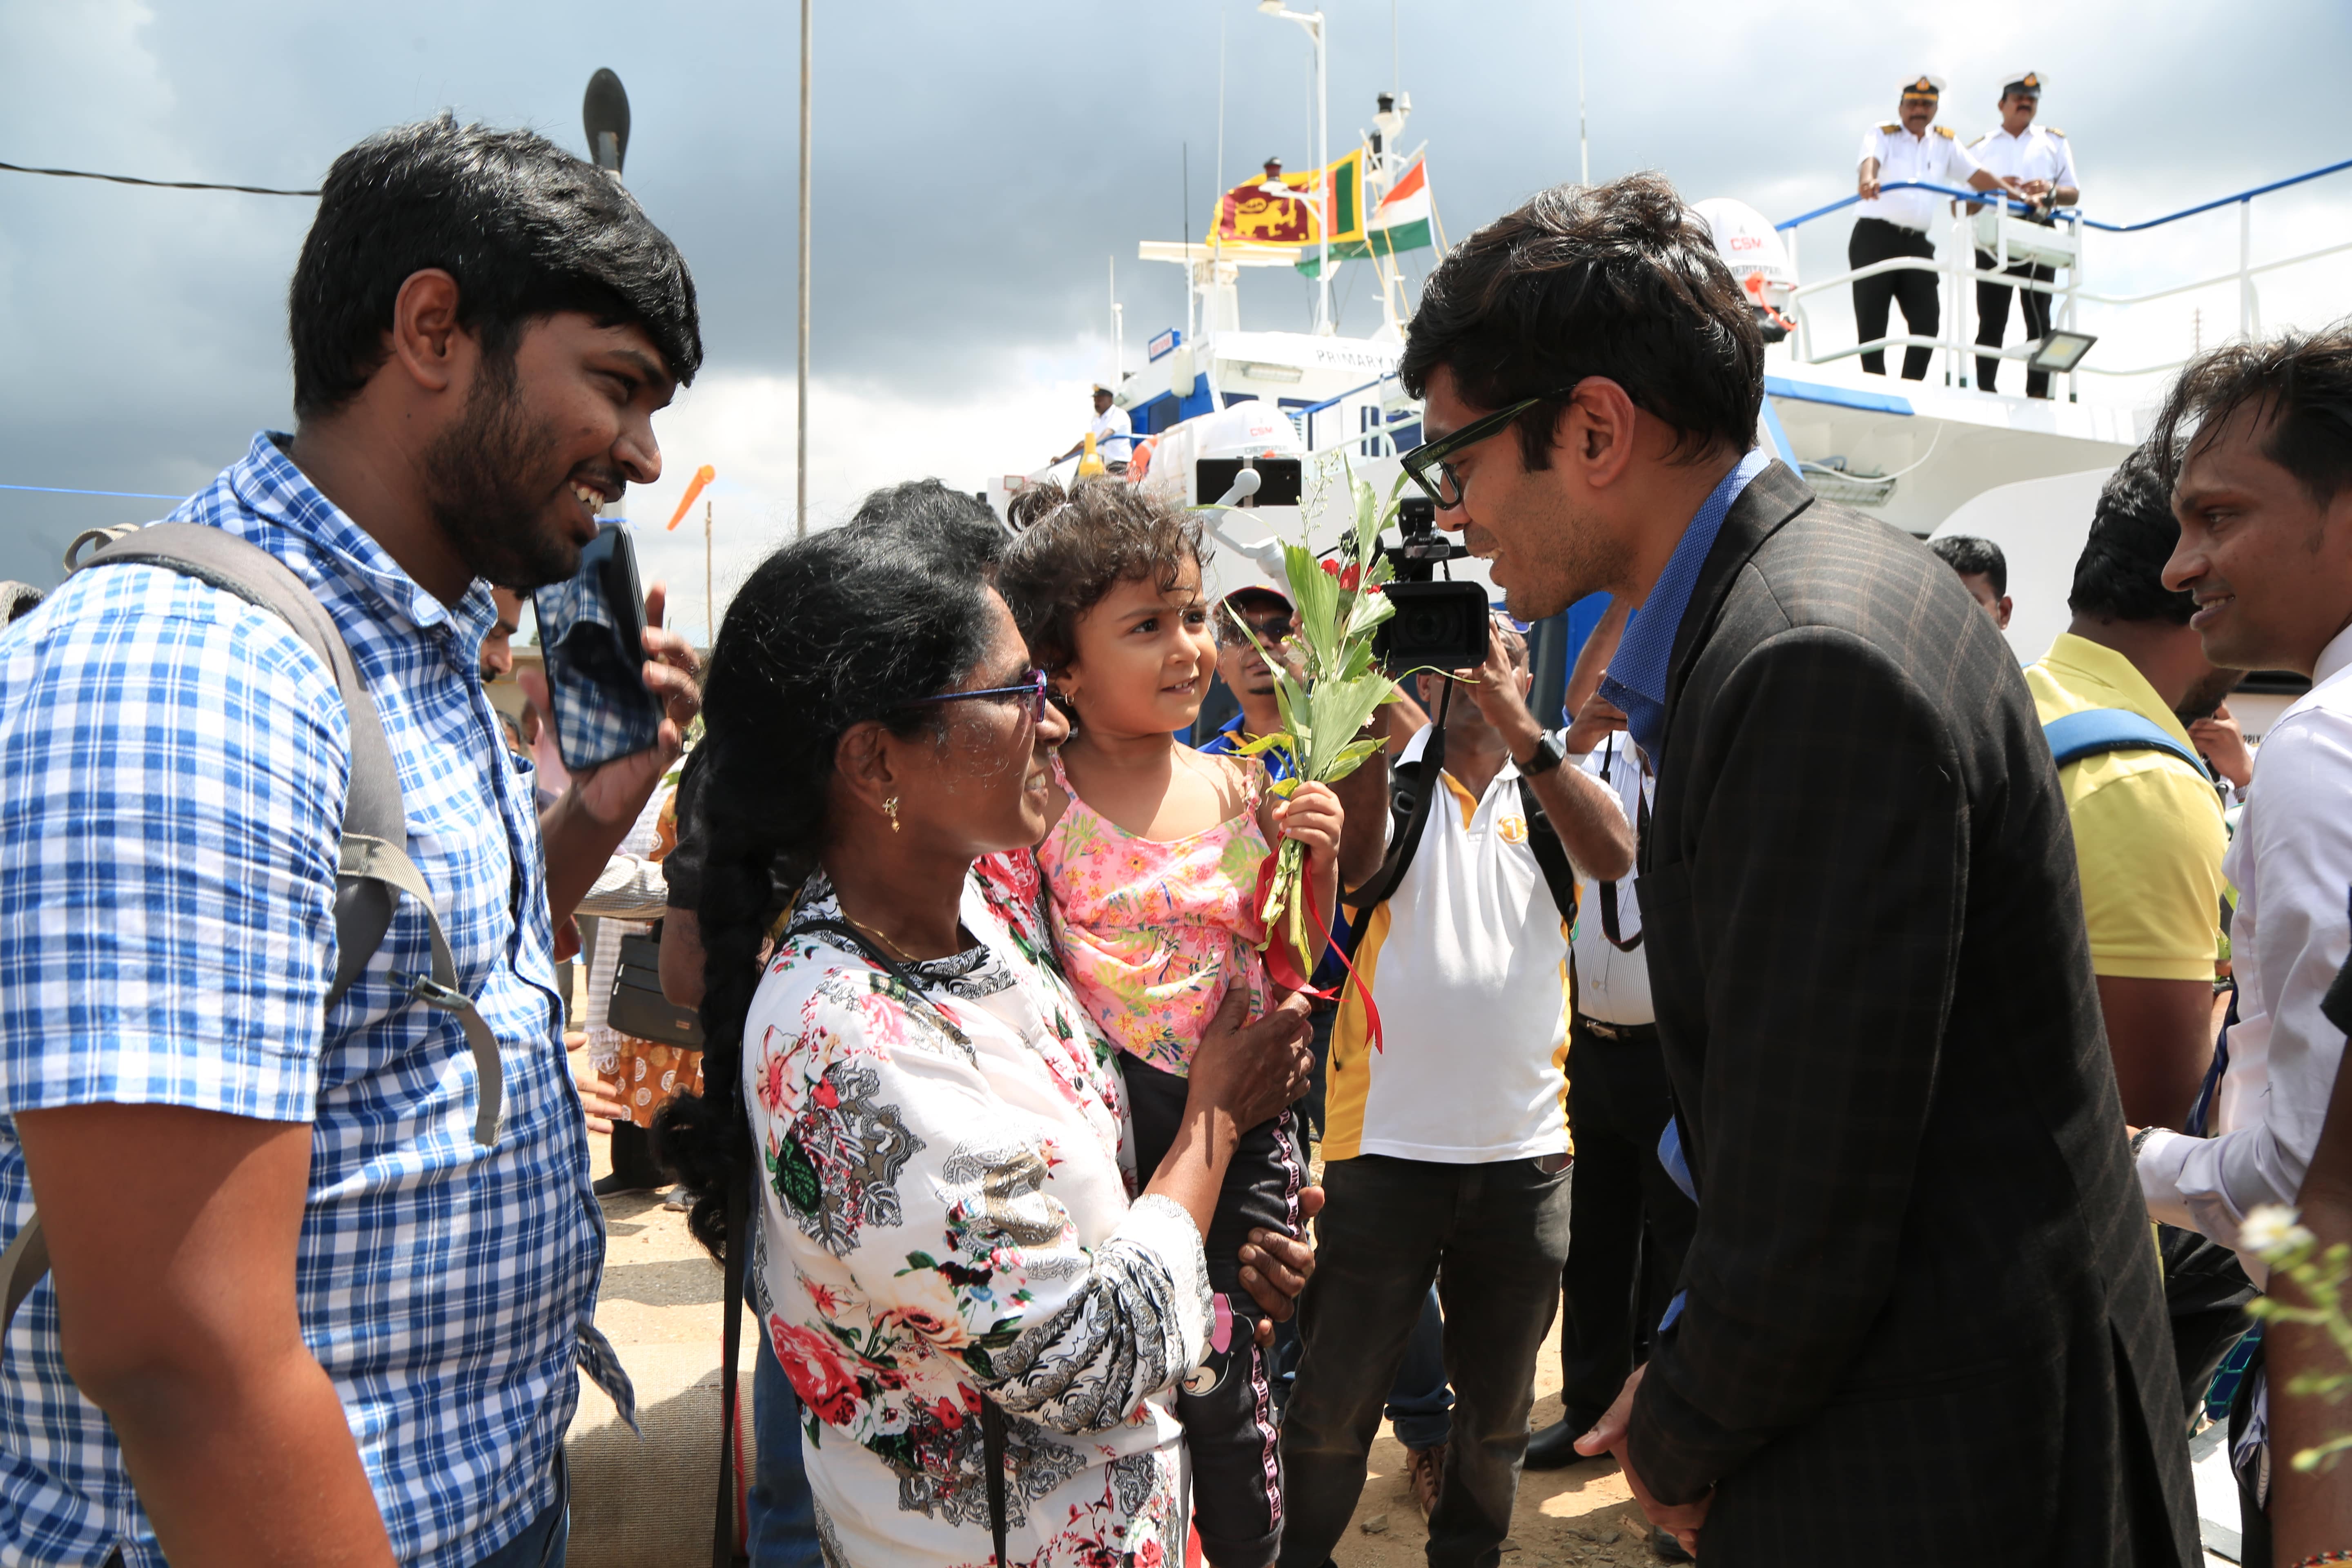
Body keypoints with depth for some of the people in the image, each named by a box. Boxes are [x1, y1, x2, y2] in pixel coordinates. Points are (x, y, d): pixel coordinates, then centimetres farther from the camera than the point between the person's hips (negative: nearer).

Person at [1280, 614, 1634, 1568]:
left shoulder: (1546, 790, 8)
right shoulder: (1386, 776, 2)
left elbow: (1615, 856, -13)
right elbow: (1352, 855, -19)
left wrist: (1515, 724, -20)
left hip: (1527, 1146, 3)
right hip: (1387, 1140, -2)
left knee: (1499, 1407, 18)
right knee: (1335, 1399, 7)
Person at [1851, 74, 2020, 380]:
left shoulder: (1945, 143, 15)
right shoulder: (1881, 134, 2)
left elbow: (1978, 176, 12)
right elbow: (1871, 159, -20)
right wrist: (1868, 181, -43)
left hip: (1916, 241, 4)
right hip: (1874, 236, -4)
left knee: (1927, 319, -4)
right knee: (1872, 322, -4)